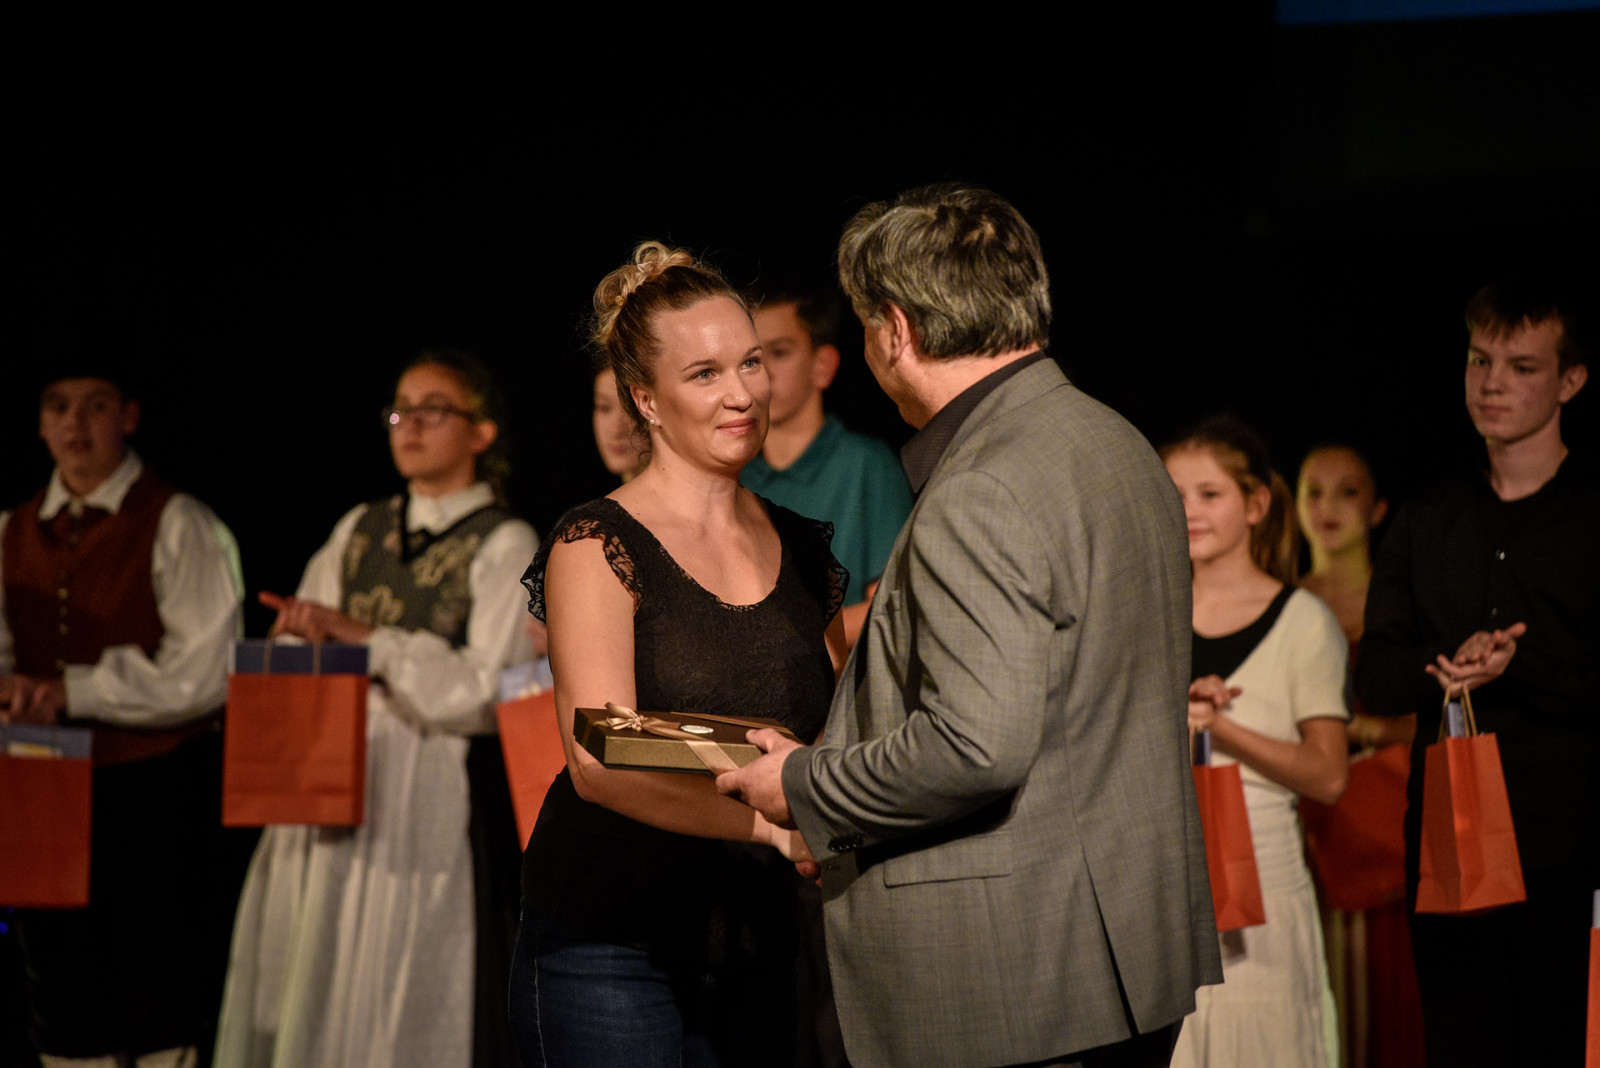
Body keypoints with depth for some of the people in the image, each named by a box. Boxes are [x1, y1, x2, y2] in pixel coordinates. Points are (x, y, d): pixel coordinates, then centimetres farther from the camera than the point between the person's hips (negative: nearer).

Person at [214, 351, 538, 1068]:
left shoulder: (506, 546, 0)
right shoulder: (359, 530, 16)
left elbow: (483, 693, -11)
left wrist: (365, 637, -13)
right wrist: (303, 631, -9)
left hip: (431, 794, -5)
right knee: (313, 1002, 4)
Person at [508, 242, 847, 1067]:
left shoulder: (802, 551, 11)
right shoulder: (597, 546, -7)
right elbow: (600, 763, -18)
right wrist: (774, 820, -30)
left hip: (755, 947, 6)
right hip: (608, 954, -5)